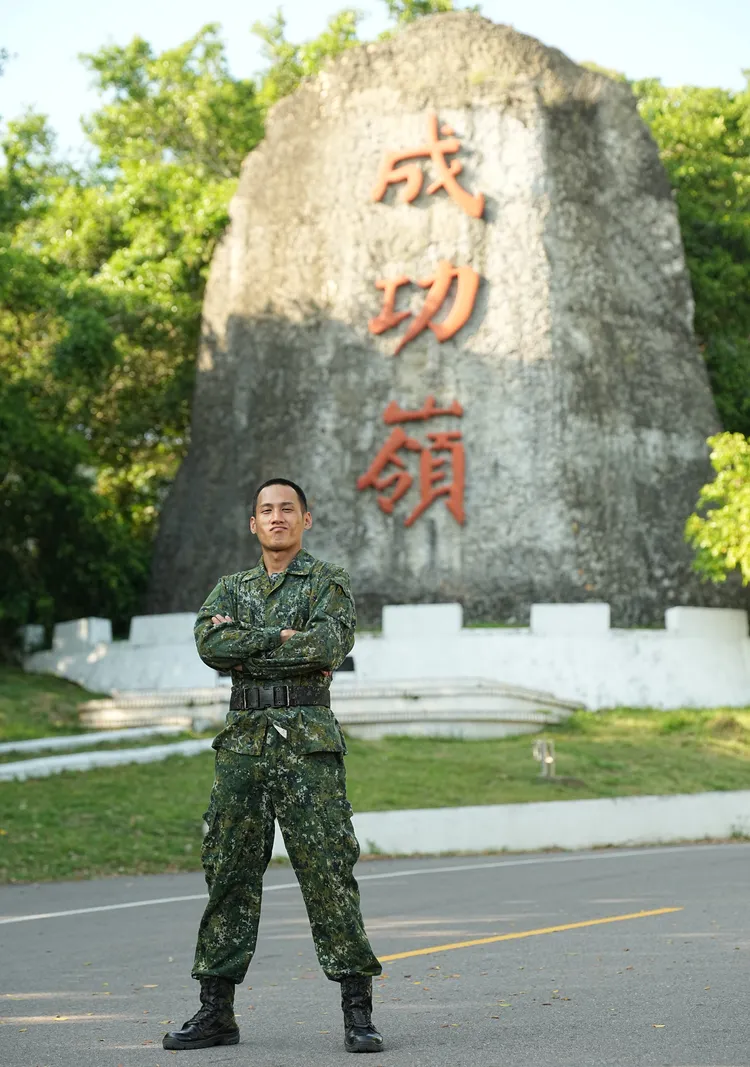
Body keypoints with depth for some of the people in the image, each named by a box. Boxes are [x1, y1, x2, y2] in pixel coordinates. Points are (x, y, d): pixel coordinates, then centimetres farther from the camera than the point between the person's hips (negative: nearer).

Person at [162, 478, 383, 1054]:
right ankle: (217, 1011, 12)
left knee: (328, 871, -8)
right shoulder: (233, 588, 17)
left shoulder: (329, 582, 5)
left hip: (307, 742, -4)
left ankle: (358, 1012, -3)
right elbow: (210, 643, -3)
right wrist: (285, 639, -9)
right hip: (244, 741, 4)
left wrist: (247, 645, -8)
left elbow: (332, 645, -14)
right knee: (229, 872, 5)